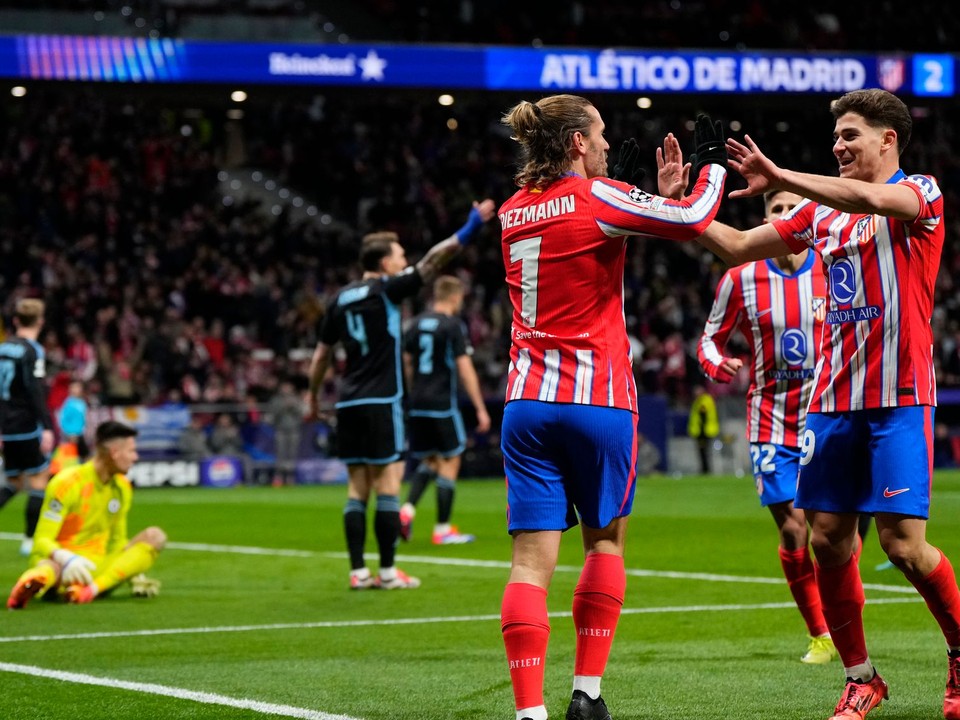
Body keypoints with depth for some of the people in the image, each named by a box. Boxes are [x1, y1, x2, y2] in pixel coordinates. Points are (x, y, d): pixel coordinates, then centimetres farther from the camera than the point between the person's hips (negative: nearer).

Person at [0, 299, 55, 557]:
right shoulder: (32, 351, -12)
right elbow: (36, 391, -20)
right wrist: (46, 427, -21)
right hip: (26, 427, -7)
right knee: (39, 479, 2)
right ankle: (30, 541, 2)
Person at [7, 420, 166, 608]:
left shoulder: (122, 487, 12)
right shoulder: (67, 483, -8)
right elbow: (42, 541, -12)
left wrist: (133, 574, 2)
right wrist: (67, 559, -34)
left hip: (98, 567, 6)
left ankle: (93, 588, -41)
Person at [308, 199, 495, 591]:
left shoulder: (342, 299, 12)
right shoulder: (385, 290, -5)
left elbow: (321, 354, 18)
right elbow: (431, 262, -12)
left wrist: (313, 396, 28)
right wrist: (468, 230, -11)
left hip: (348, 404, 6)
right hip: (381, 401, -6)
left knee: (357, 489, 7)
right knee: (388, 485, -3)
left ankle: (358, 571, 4)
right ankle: (388, 571, -3)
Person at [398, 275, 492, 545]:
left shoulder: (417, 323, 10)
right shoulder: (453, 325, -9)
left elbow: (406, 364, 13)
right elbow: (464, 369, -13)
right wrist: (480, 409, -10)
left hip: (417, 404, 7)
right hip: (444, 404, -6)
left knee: (429, 460, 18)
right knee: (450, 462, 2)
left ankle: (408, 509, -3)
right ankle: (443, 529, 3)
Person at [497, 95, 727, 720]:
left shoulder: (514, 212, 11)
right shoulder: (597, 199, -8)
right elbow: (694, 219, -11)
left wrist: (637, 185, 26)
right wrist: (713, 162, 6)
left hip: (528, 399, 4)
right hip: (599, 400, -4)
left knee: (532, 559, -3)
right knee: (606, 540, 15)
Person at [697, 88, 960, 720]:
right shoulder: (822, 210, 16)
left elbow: (873, 200, -26)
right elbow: (738, 247, 18)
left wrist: (780, 179, -27)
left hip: (899, 398, -6)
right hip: (833, 399, 6)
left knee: (903, 543, -11)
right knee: (829, 540, 1)